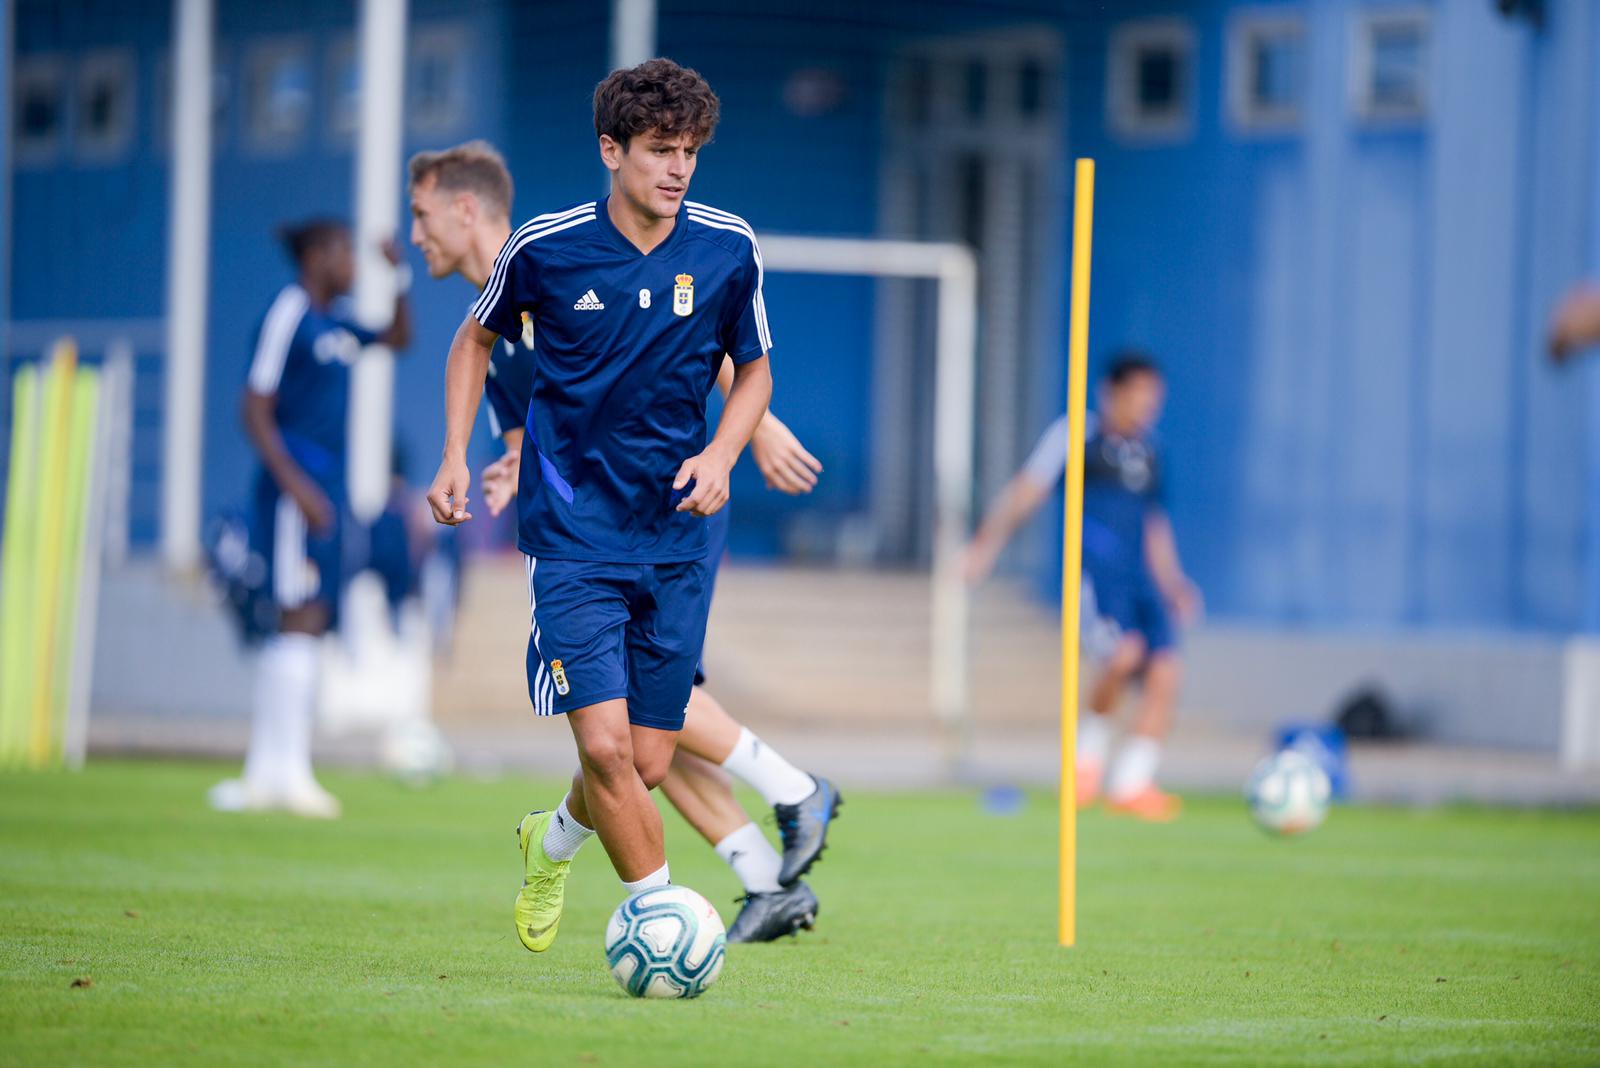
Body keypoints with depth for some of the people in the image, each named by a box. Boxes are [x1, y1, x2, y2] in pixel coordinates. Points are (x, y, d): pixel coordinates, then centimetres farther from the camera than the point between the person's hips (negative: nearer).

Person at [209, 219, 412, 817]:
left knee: (303, 627, 9)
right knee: (302, 617, -13)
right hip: (295, 485, -9)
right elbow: (256, 411, -14)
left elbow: (397, 338, 33)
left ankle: (264, 772, 12)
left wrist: (399, 275, 17)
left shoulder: (334, 325, 16)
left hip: (323, 491, 9)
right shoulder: (287, 316, -10)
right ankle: (286, 771, -16)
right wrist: (296, 486, -21)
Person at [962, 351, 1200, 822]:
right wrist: (986, 545, -5)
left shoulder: (1148, 452, 21)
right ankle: (1088, 751, -8)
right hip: (1092, 568, -6)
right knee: (1124, 652, -29)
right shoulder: (1074, 437, 4)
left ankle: (1131, 784, -1)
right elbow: (1024, 492, 2)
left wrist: (1172, 581, 21)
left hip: (1139, 578, 6)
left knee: (1165, 673, -9)